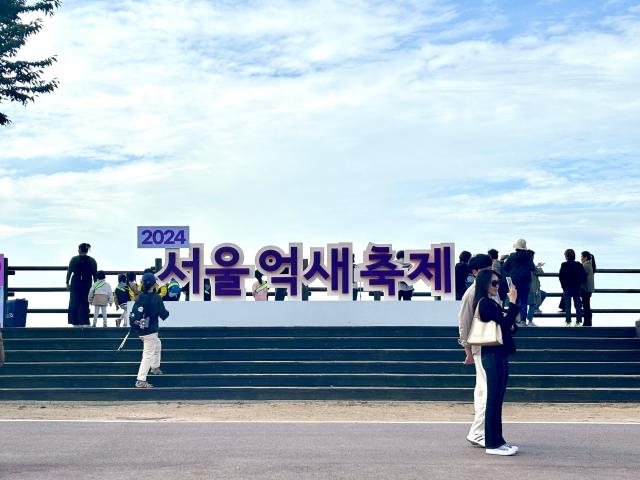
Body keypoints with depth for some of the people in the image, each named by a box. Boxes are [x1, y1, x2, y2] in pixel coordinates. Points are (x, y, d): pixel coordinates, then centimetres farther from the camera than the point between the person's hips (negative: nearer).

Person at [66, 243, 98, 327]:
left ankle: (75, 323, 5)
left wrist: (67, 283, 7)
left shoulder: (74, 259, -3)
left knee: (74, 304, 7)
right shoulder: (92, 261, 2)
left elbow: (69, 272, -1)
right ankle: (84, 322, 1)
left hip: (75, 284, -1)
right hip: (87, 285, 1)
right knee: (85, 303, 6)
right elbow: (95, 275, 4)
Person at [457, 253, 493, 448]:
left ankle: (479, 433, 19)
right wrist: (468, 351, -11)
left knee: (482, 390, 12)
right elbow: (464, 323, -11)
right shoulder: (472, 293, -11)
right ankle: (476, 433, -5)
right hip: (481, 347, -8)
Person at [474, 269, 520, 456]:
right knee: (494, 400, -6)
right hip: (493, 356, -10)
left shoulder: (492, 303, 17)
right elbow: (505, 322, -20)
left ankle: (497, 440, 20)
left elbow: (508, 325, 19)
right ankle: (492, 444, -1)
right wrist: (513, 302, -14)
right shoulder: (485, 303, -13)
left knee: (497, 400, 13)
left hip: (500, 355, 10)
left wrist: (511, 326, -3)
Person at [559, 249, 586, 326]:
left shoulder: (564, 265, -10)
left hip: (567, 288, -3)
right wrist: (580, 283, 10)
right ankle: (578, 321, 9)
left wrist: (563, 284, 3)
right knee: (578, 305, 8)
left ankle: (568, 321, 4)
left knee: (567, 306, 4)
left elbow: (561, 276, -11)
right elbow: (584, 276, -2)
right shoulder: (579, 265, 0)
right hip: (577, 288, 3)